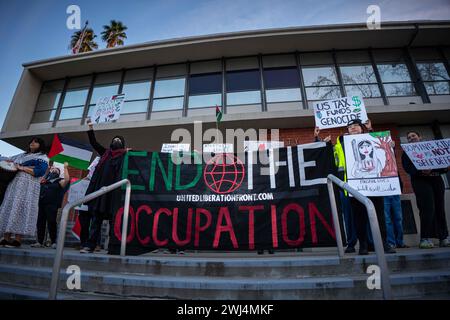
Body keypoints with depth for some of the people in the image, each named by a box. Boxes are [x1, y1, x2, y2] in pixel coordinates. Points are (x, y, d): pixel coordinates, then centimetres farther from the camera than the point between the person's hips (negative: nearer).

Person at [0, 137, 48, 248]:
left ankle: (17, 239, -13)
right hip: (14, 184, 7)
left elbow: (39, 172, -8)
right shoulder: (22, 155, 27)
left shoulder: (42, 157, 6)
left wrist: (22, 168, -9)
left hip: (28, 186, -6)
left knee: (21, 209, -13)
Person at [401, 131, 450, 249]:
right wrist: (420, 171, -24)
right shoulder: (407, 152, 10)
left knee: (440, 208, 4)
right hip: (420, 180, -4)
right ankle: (425, 238, -12)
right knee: (428, 208, -15)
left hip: (436, 179, 4)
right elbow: (408, 168, -6)